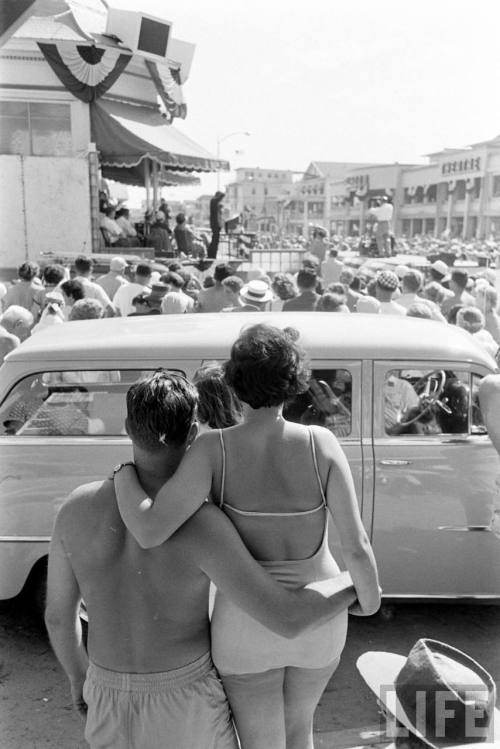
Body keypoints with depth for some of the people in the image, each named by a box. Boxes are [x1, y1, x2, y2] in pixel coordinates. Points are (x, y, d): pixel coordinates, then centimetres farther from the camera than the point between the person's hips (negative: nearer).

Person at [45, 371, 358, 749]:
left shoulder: (76, 508, -14)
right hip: (186, 707, -3)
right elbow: (287, 618, -28)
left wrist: (78, 679, 19)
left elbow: (58, 615, -1)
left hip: (110, 705, 3)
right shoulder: (200, 524, -28)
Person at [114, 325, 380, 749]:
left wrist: (124, 475, -11)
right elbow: (356, 546, -17)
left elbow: (150, 533, -33)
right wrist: (369, 597, 5)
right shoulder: (322, 444, -18)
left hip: (248, 624, -2)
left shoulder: (213, 450, -22)